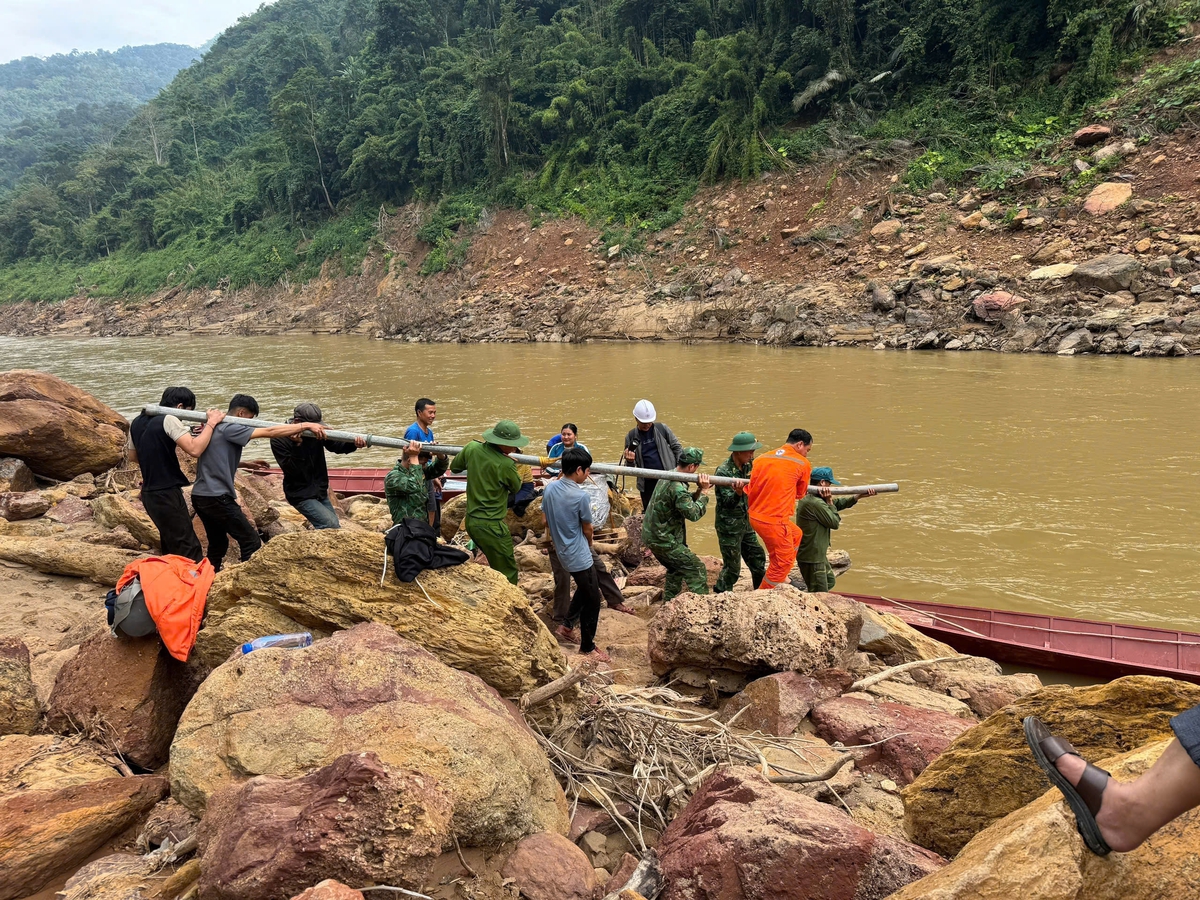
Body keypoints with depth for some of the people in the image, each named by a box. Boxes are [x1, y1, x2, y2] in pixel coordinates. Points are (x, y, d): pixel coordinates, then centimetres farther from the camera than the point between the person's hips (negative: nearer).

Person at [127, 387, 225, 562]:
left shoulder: (136, 423, 11)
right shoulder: (169, 420, -14)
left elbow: (133, 457, 25)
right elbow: (194, 449, -25)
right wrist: (211, 423, -15)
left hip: (149, 493, 9)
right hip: (167, 494, -9)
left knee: (170, 546, 21)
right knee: (189, 549, -7)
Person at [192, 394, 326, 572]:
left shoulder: (215, 428, 16)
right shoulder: (229, 429, -12)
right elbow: (270, 432, -20)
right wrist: (306, 425, -21)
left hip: (199, 496, 10)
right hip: (217, 497, -10)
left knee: (218, 544, 19)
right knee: (251, 542, -6)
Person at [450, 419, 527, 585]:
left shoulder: (472, 448, -5)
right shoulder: (506, 465, -22)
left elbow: (454, 467, 13)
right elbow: (516, 487, -1)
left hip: (471, 520, 8)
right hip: (491, 526, -8)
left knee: (497, 566, 27)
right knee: (508, 573, 2)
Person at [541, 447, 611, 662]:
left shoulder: (549, 488, -3)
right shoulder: (580, 496, -24)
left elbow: (546, 521, 8)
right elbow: (588, 530, -8)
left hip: (562, 552, 8)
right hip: (579, 556, -8)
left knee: (585, 589, 27)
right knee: (592, 600, 5)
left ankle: (566, 626, 33)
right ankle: (587, 647, 16)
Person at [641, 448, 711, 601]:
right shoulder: (677, 487, -25)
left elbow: (686, 504, 12)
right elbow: (693, 514, -25)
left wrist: (699, 490, -3)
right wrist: (704, 492, -17)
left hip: (652, 535, 10)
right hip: (663, 540, -10)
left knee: (675, 570, 26)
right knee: (696, 569, -4)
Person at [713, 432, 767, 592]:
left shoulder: (748, 466, 3)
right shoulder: (723, 471, -20)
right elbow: (727, 502, -24)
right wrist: (737, 493, -44)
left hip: (746, 523, 8)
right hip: (729, 526, -8)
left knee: (758, 558, 14)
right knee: (732, 568, -1)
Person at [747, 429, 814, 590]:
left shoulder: (762, 458, 6)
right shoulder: (803, 464, -6)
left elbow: (750, 491, 5)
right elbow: (800, 493, 7)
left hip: (755, 516, 7)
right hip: (774, 521, -7)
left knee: (796, 534, 30)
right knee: (782, 563, 11)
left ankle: (780, 577, 37)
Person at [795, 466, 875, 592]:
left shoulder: (809, 497, 8)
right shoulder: (815, 503, -25)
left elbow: (838, 503, 15)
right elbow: (834, 522, -14)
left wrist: (858, 496, 11)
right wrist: (829, 500, -9)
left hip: (817, 554, 11)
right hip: (812, 557, -11)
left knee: (830, 581, 27)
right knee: (820, 595, -3)